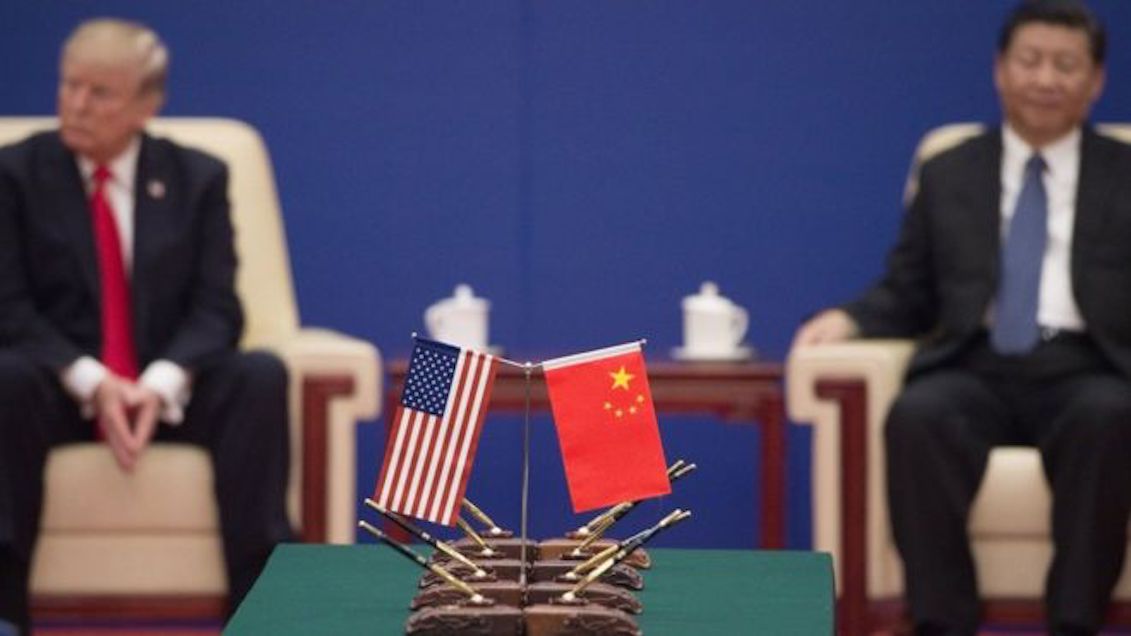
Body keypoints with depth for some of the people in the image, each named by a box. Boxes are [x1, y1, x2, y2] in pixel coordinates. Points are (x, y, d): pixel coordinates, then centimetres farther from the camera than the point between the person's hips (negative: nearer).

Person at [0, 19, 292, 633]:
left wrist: (158, 384, -23)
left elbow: (216, 308, -2)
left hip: (167, 391, 2)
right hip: (60, 388, -1)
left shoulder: (198, 178, 7)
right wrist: (91, 382, -23)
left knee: (261, 375, -28)